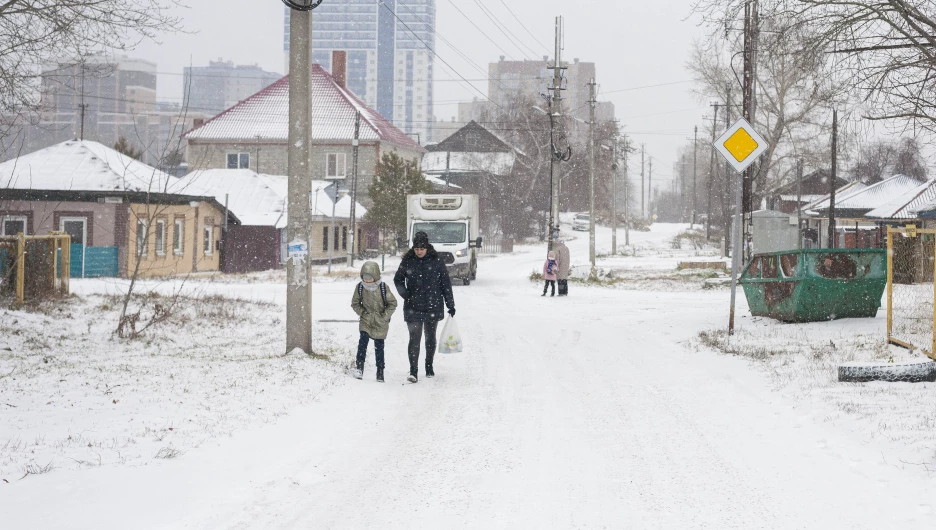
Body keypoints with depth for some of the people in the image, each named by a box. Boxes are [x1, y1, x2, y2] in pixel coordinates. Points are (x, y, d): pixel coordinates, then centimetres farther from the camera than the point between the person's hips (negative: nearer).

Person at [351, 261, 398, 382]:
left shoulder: (383, 287, -12)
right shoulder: (360, 287, -6)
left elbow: (392, 303, -2)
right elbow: (355, 303, 7)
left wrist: (385, 316, -8)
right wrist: (362, 313, -5)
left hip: (380, 323, -1)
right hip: (365, 322, 1)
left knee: (379, 346, 5)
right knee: (363, 341, -16)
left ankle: (380, 371, 15)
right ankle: (359, 366, -10)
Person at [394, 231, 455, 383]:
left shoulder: (436, 261, -4)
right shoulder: (407, 261, -2)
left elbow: (446, 283, 1)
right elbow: (398, 279, 12)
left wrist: (450, 305, 1)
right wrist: (405, 294, -5)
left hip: (433, 307, 1)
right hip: (413, 308, -1)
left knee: (430, 337, 15)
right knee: (414, 338, -10)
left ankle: (429, 366, 31)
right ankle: (413, 371, -12)